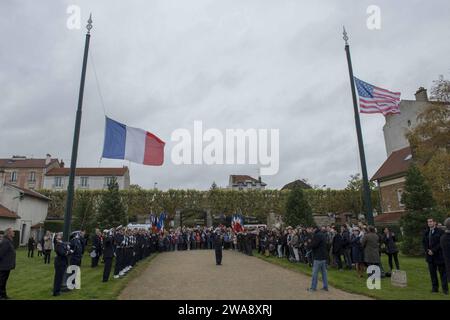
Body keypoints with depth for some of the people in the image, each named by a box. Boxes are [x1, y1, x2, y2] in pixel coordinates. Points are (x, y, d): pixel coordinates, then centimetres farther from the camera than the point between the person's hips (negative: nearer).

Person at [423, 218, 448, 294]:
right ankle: (435, 288, 17)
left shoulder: (440, 231, -8)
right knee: (432, 272, 9)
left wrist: (433, 250, -16)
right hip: (430, 256, 5)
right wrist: (427, 250, -4)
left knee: (442, 272, 3)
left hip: (439, 255, -5)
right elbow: (424, 242, 12)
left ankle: (445, 289, 11)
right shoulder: (426, 232, 10)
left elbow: (441, 243, -13)